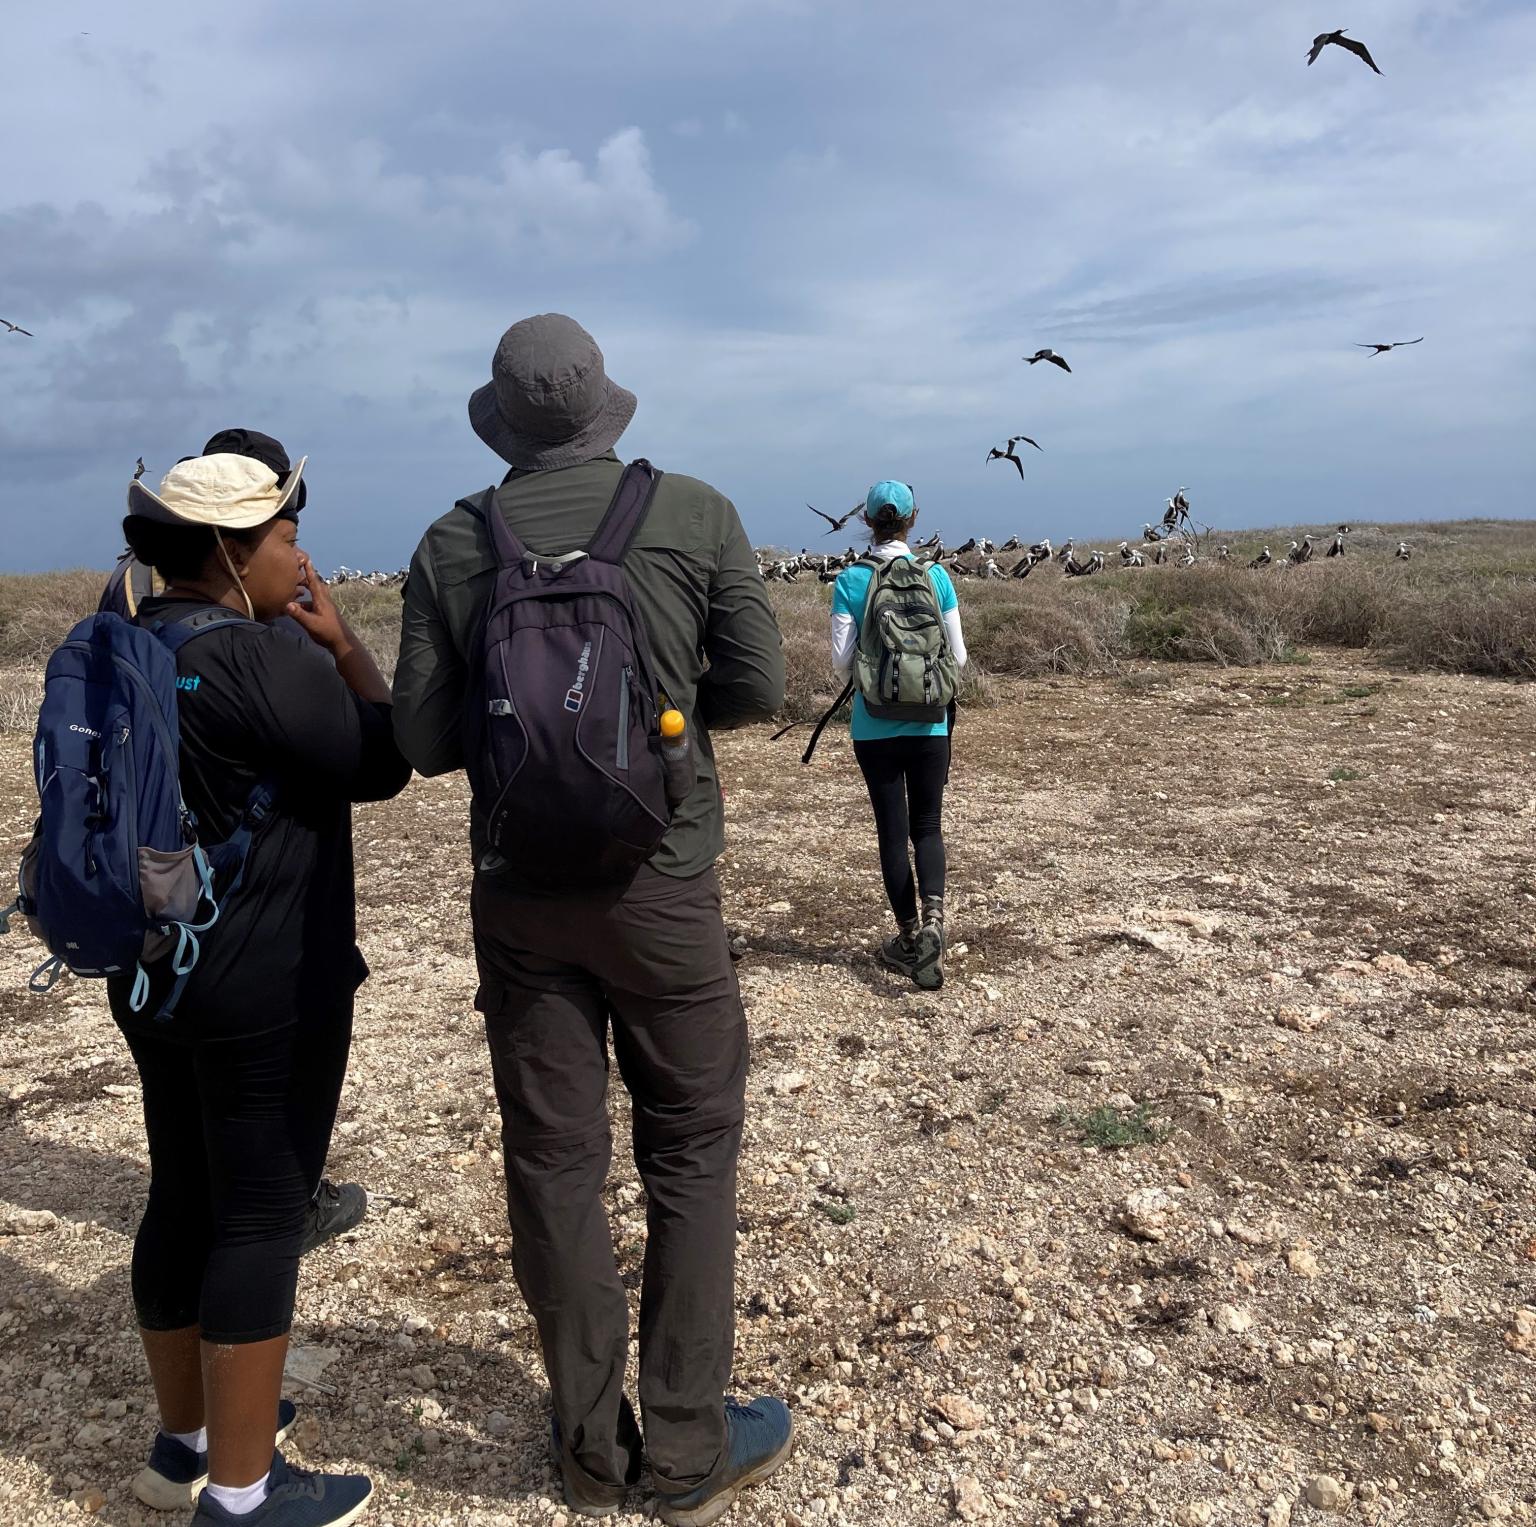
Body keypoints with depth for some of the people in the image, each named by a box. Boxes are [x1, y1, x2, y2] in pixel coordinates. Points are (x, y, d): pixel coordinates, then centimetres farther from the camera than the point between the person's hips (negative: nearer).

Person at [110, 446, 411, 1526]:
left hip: (154, 977, 9)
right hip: (268, 989, -9)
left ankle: (186, 1436, 34)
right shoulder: (267, 660, -20)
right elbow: (383, 766, -11)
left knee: (183, 1200, 18)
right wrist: (341, 639, -5)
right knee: (262, 1216, 1)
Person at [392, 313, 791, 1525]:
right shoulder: (697, 515, -5)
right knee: (691, 1153, 11)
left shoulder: (453, 545, 0)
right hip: (662, 880, -2)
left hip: (519, 889, 2)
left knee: (552, 1158, 12)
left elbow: (425, 739, 0)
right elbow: (756, 688, -2)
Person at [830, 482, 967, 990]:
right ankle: (933, 917, -12)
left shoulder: (851, 581, -6)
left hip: (874, 726, -1)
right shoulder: (936, 576, -3)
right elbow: (958, 657, 0)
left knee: (892, 830, 10)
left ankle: (910, 938, 18)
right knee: (927, 825, 12)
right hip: (928, 723, 1)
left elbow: (841, 660, -7)